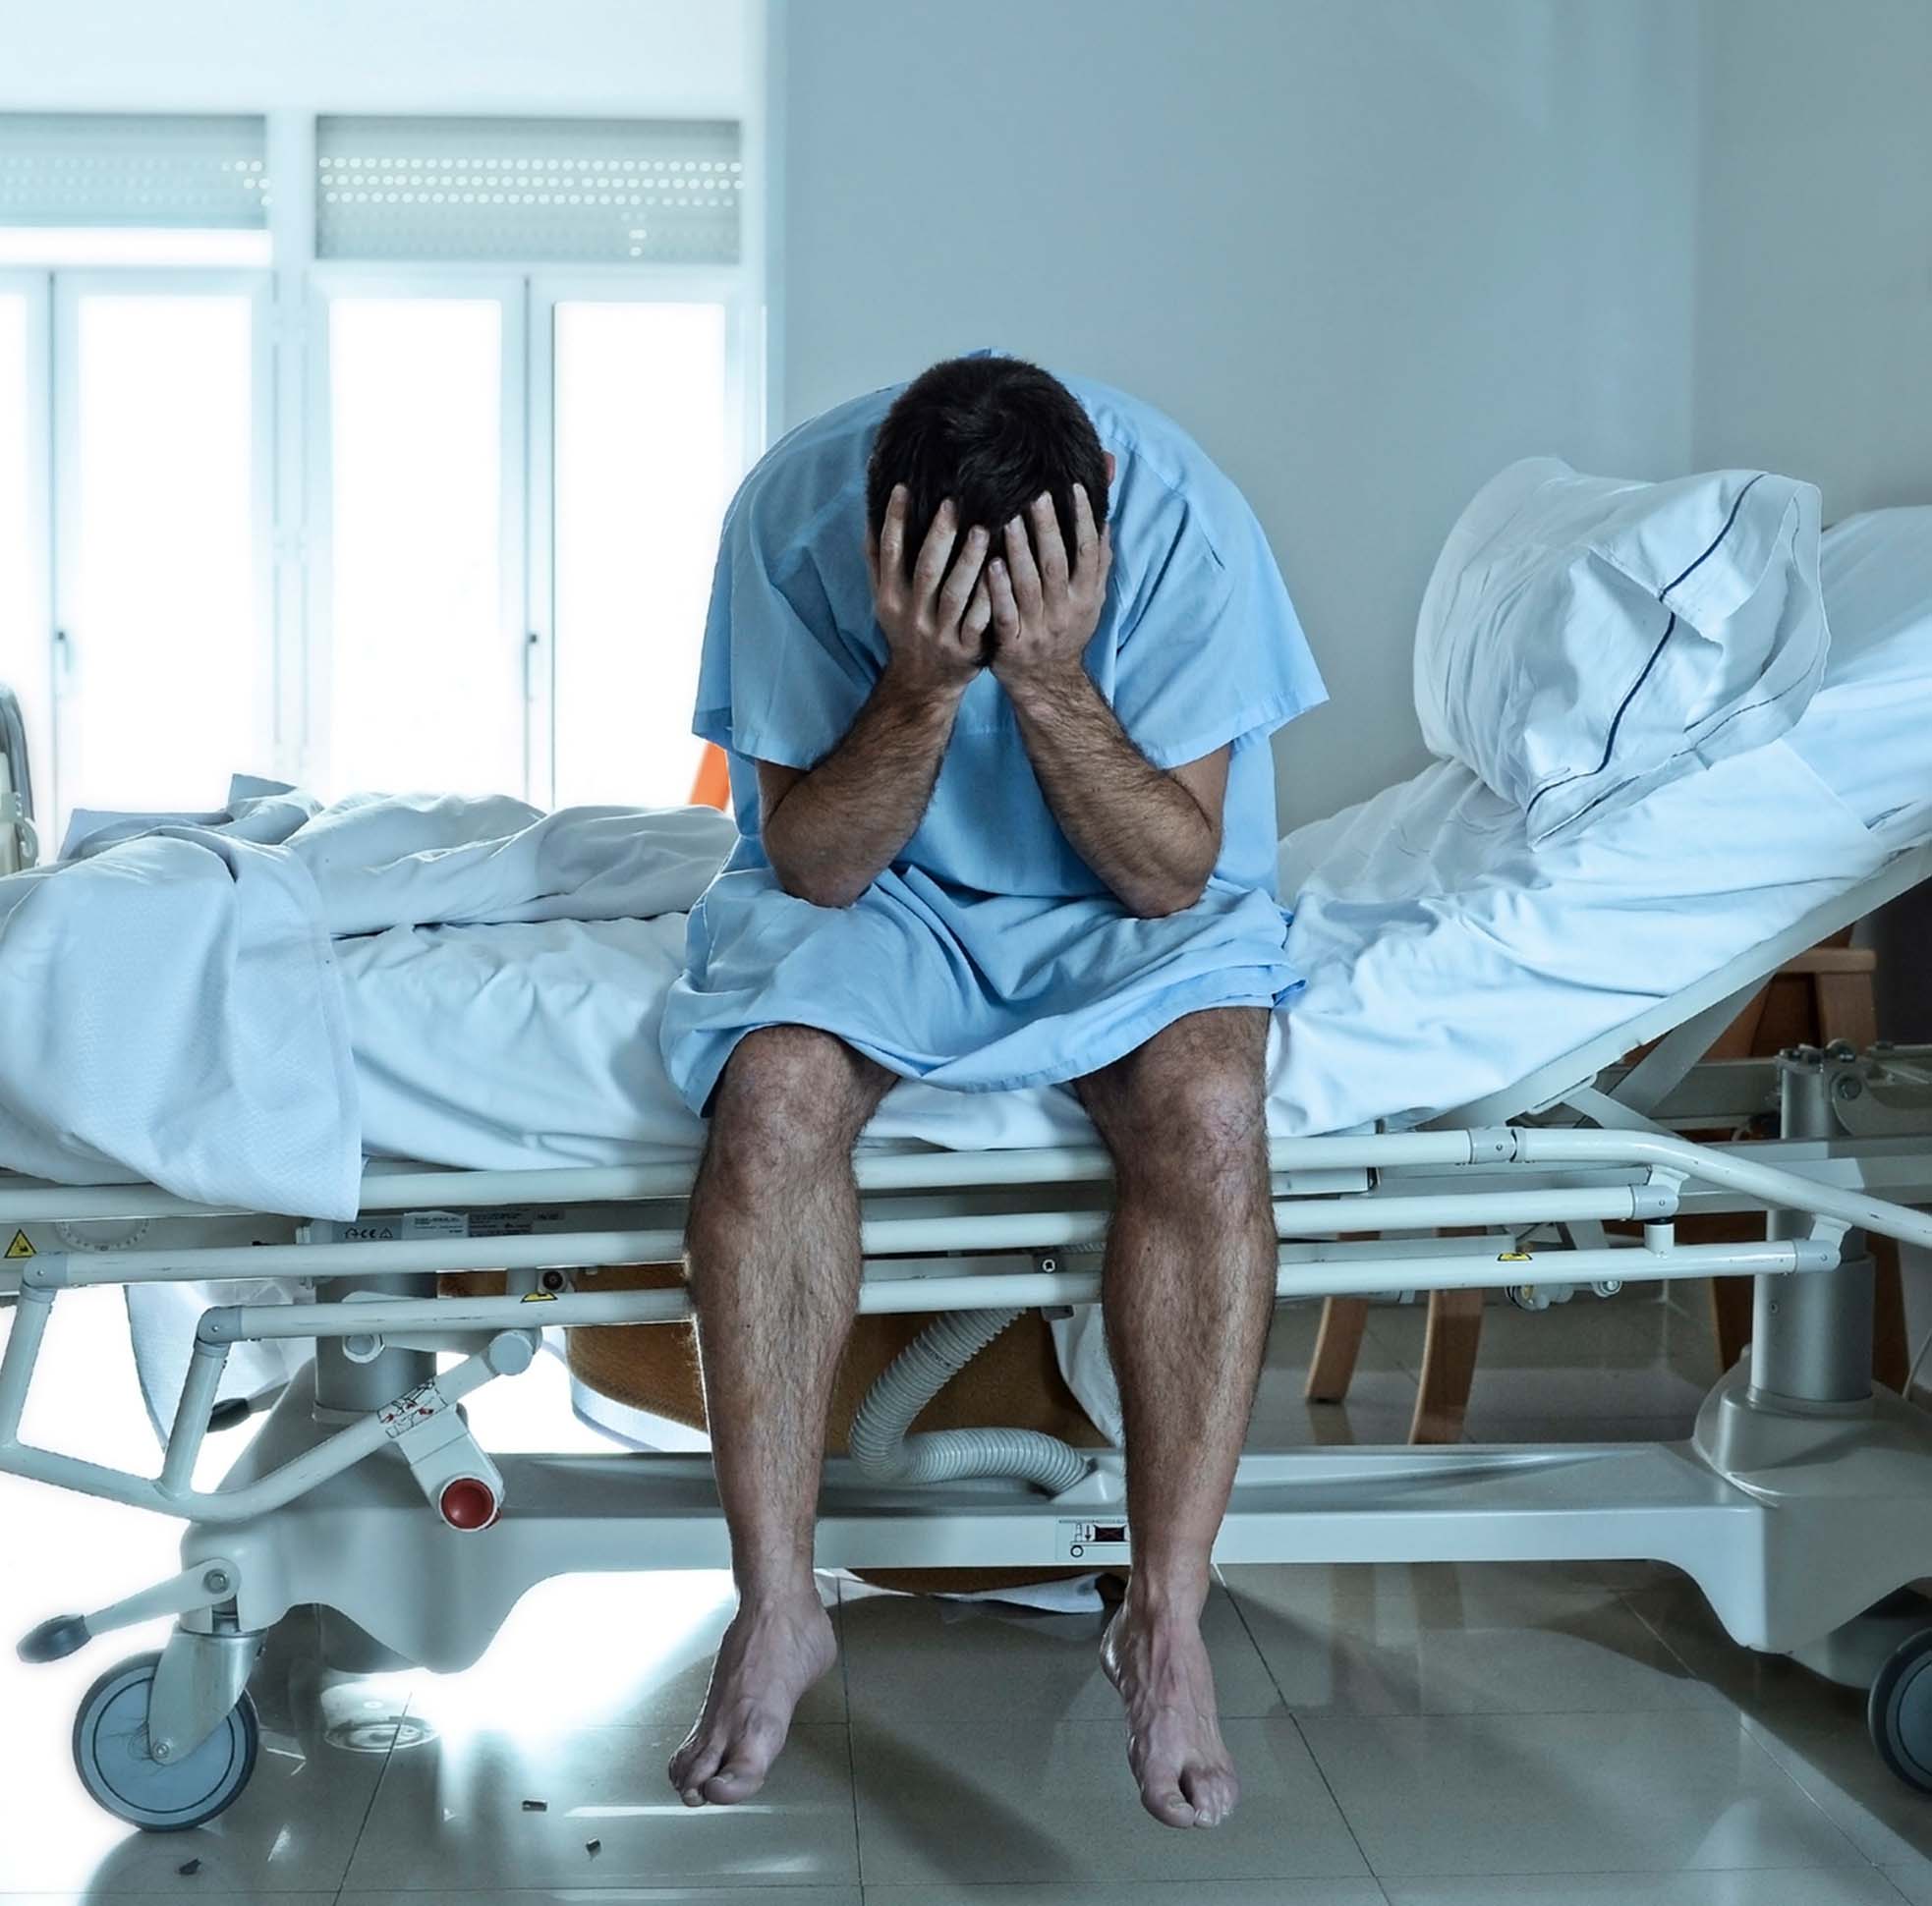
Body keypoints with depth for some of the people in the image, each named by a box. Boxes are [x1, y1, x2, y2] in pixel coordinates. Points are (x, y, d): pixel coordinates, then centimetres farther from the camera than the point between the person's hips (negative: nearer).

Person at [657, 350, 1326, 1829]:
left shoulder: (1181, 518, -24)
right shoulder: (794, 513, -22)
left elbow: (1175, 874, -20)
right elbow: (811, 865, -18)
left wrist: (1050, 679, -36)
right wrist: (924, 682, -34)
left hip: (1124, 901, 0)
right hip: (875, 890, 1)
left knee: (1207, 1108, -31)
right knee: (775, 1093, -30)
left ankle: (1168, 1620, -21)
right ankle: (776, 1609, -18)